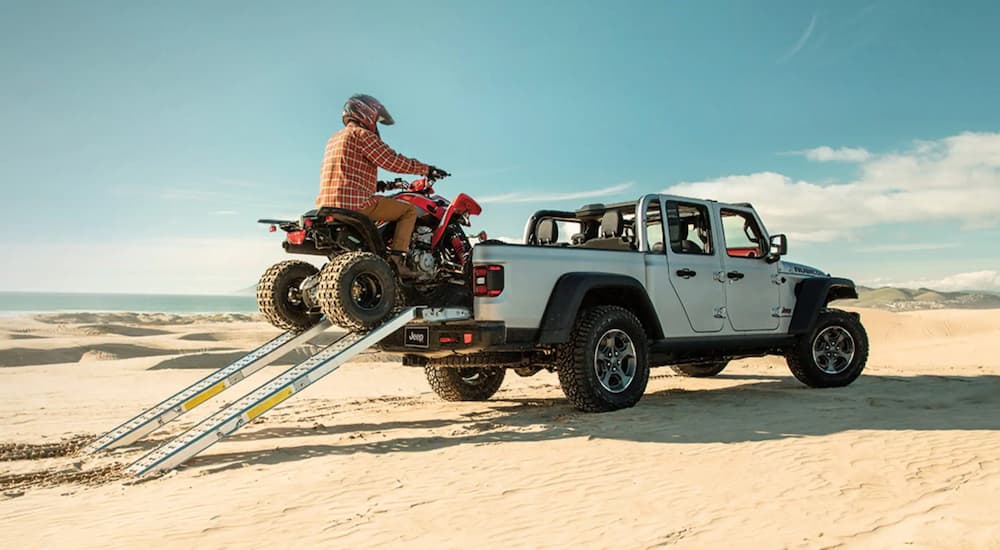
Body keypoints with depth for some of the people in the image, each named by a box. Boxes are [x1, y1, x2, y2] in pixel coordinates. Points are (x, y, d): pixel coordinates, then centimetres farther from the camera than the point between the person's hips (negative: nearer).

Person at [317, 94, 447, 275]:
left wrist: (381, 185, 39)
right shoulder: (362, 134, -3)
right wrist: (426, 169, -1)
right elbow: (391, 161, -10)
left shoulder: (334, 139, 25)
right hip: (355, 202, -9)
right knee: (409, 210, -1)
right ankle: (396, 258, -13)